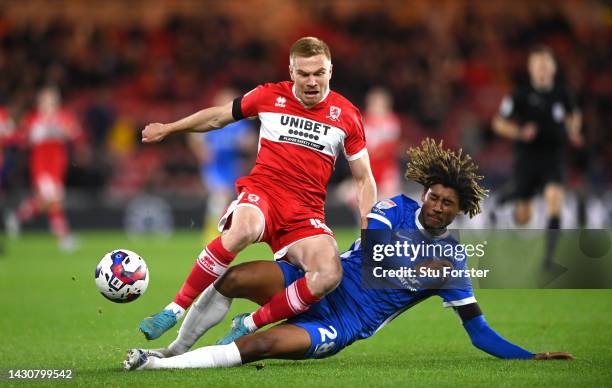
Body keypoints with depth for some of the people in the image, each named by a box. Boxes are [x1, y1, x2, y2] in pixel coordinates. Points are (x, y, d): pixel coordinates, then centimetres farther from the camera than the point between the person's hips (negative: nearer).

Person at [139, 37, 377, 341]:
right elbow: (218, 116, 22)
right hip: (261, 192, -1)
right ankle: (174, 310, -27)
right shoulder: (269, 97, 6)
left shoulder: (347, 116, 6)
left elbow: (364, 179, 13)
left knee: (329, 276, -29)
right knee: (244, 230, -40)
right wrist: (167, 129, 31)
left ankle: (250, 324, -11)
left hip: (305, 213, 1)